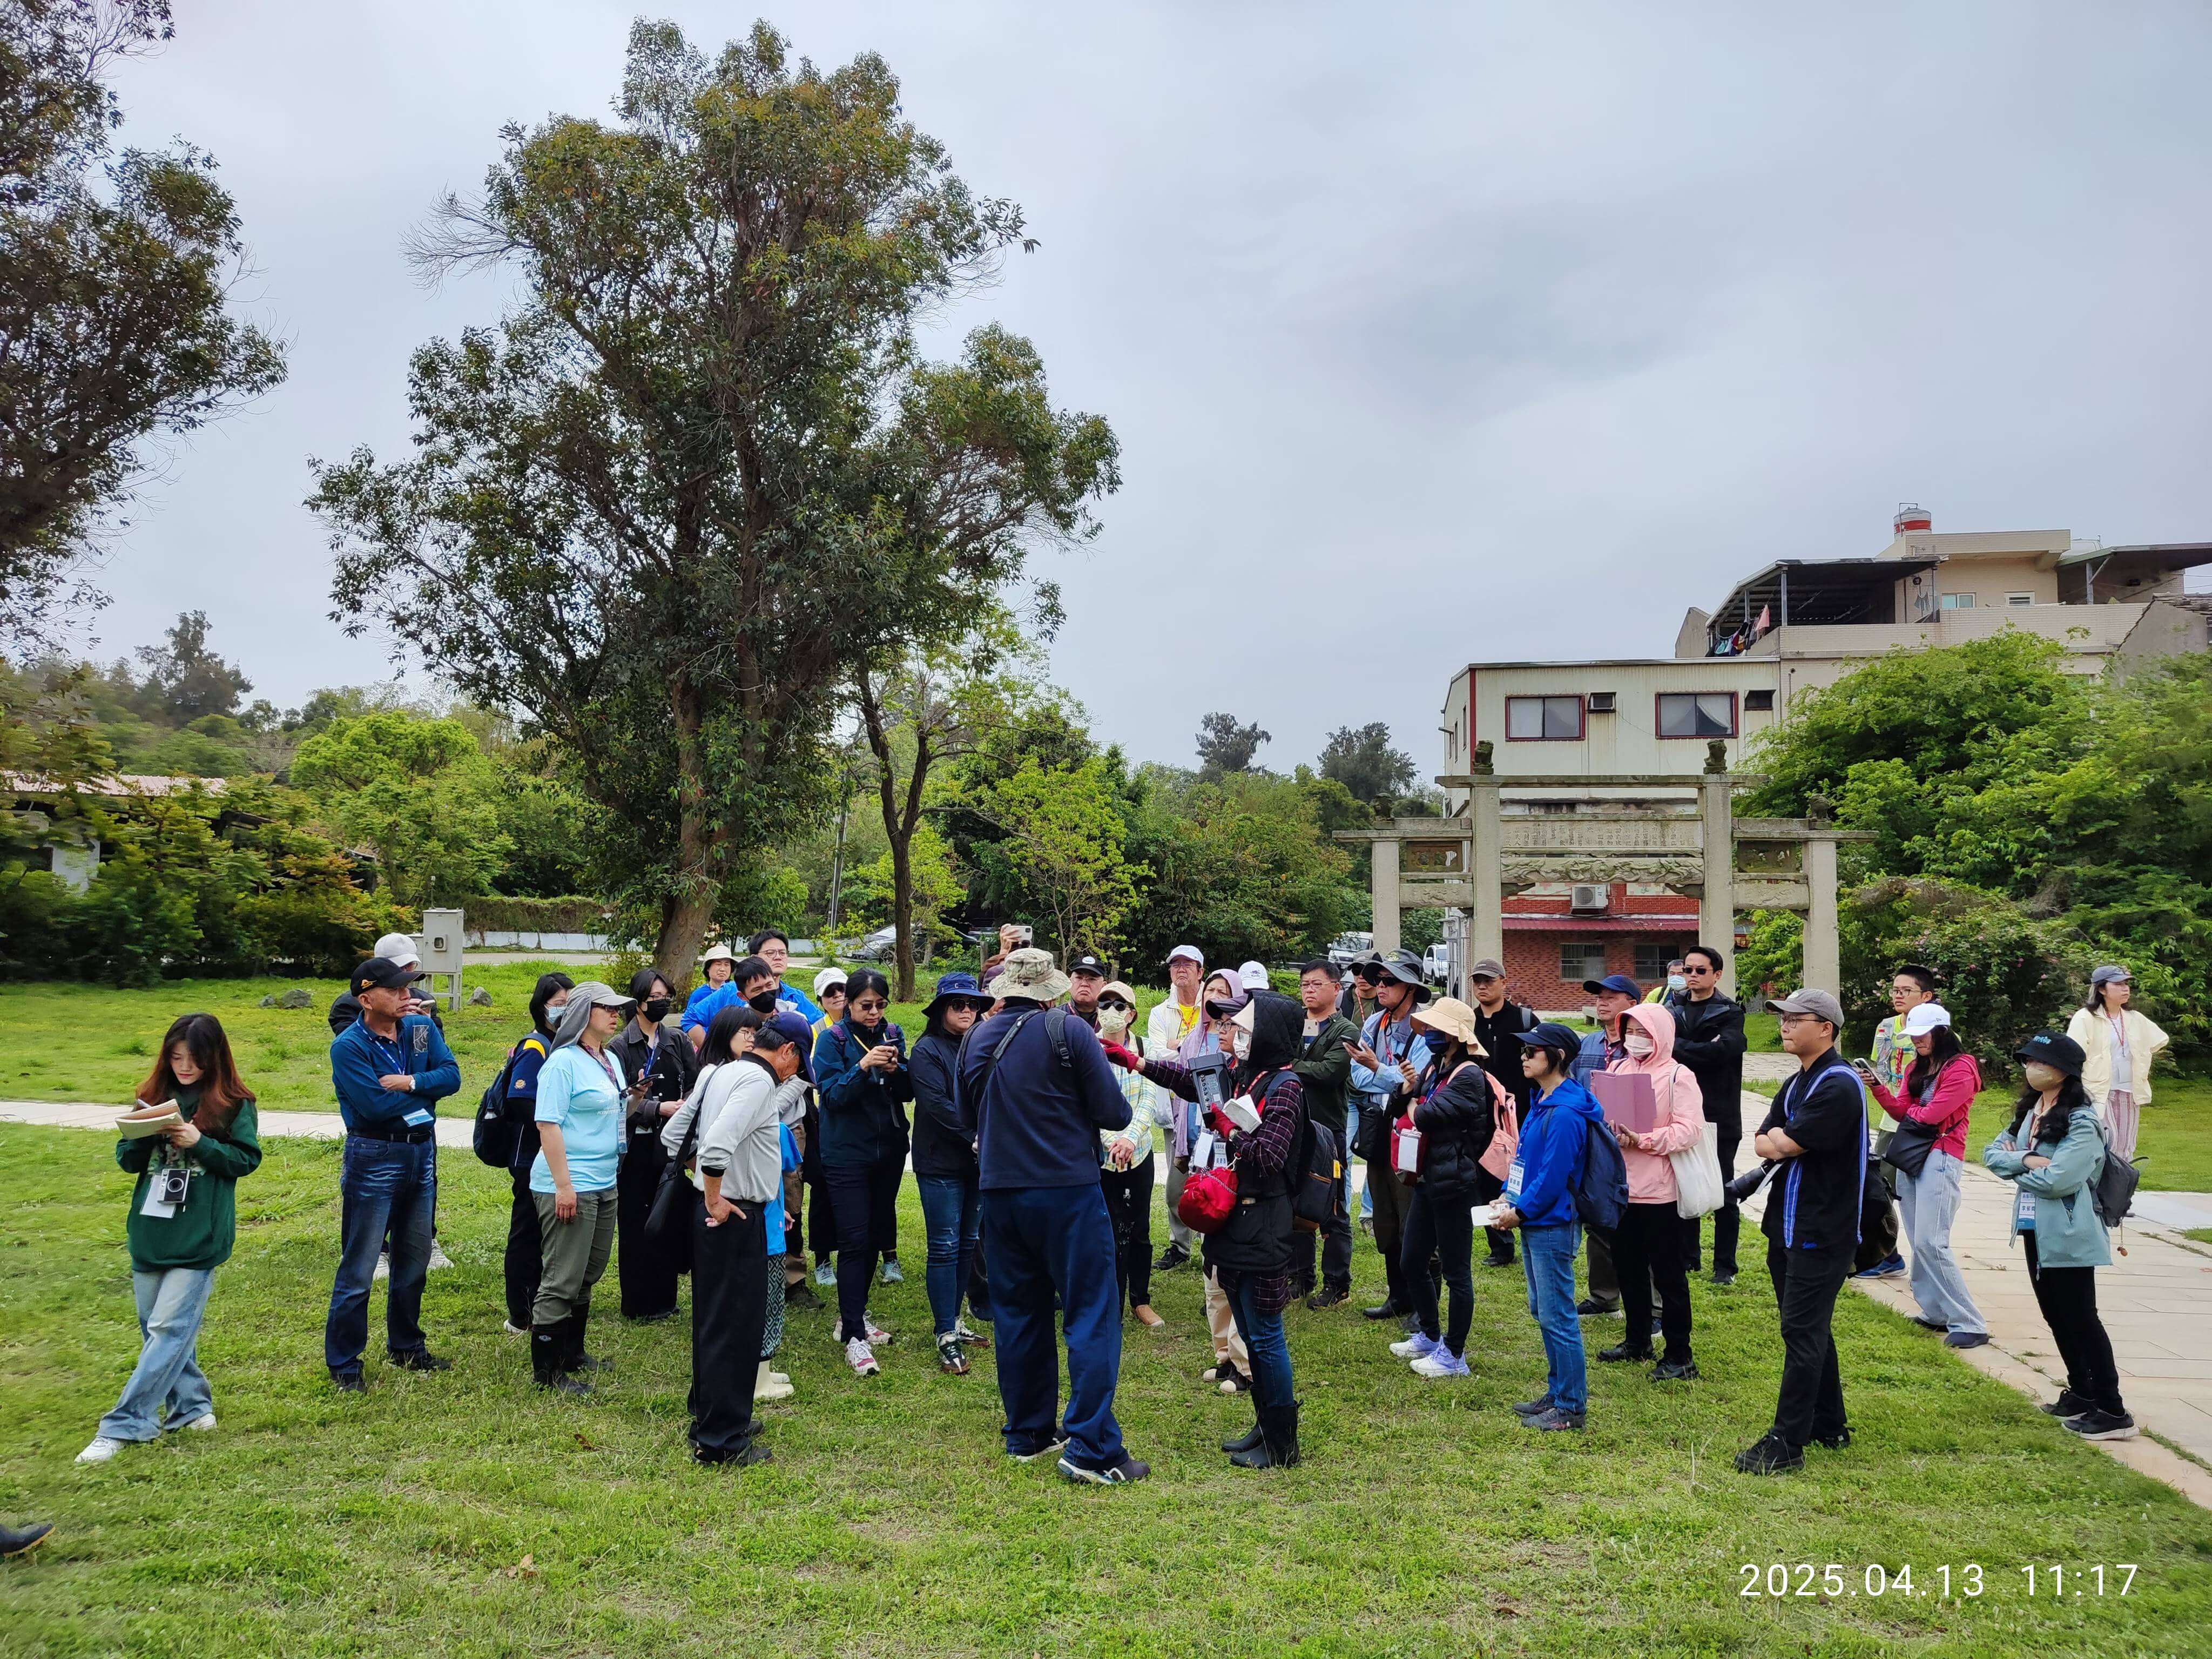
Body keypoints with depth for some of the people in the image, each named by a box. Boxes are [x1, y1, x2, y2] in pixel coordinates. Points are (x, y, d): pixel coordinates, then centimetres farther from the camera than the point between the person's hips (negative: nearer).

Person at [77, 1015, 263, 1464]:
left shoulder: (233, 1104, -4)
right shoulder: (154, 1096, 8)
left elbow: (247, 1159, -7)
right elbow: (127, 1159, 10)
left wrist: (199, 1142, -19)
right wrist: (143, 1137, -11)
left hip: (200, 1237, -5)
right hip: (150, 1231, 6)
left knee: (170, 1329, -6)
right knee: (155, 1328, 12)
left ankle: (124, 1425, 2)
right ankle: (191, 1406, 26)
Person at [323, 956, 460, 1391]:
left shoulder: (422, 1028, 3)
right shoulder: (348, 1046, -14)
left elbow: (452, 1075, -8)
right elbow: (376, 1104, -23)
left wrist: (410, 1083, -23)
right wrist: (425, 1093, -10)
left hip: (422, 1153, 6)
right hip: (374, 1158, -6)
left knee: (415, 1259, 18)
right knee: (359, 1268, 1)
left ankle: (406, 1346, 33)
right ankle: (343, 1363, 13)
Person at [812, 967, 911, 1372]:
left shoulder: (893, 1035, 5)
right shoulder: (833, 1040, -8)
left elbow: (908, 1093, 4)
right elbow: (833, 1093, -16)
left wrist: (896, 1070, -17)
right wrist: (863, 1067, -30)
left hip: (889, 1151, 5)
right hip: (847, 1153, -5)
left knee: (877, 1235, 14)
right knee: (854, 1242, -8)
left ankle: (855, 1315, 31)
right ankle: (854, 1337, -6)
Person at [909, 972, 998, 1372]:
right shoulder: (928, 1051, -8)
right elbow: (937, 1105, -17)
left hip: (978, 1160, 6)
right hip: (941, 1163, -6)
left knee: (967, 1243, 12)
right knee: (945, 1248, -4)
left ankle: (951, 1319, 25)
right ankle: (947, 1337, 1)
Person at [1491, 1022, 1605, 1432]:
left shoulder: (1565, 1113, -21)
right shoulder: (1541, 1102, 10)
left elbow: (1553, 1175, -22)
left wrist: (1521, 1211, -14)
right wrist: (1508, 1195, 6)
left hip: (1552, 1227, -10)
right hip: (1533, 1225, 10)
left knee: (1557, 1317, -2)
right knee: (1543, 1313, 18)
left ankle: (1571, 1407, 8)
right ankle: (1557, 1392, 30)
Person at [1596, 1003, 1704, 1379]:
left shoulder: (1678, 1077, -9)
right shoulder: (1617, 1070, 10)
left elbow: (1690, 1130, -17)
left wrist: (1642, 1140, -23)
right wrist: (1608, 1133, -10)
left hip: (1659, 1190, -6)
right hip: (1621, 1186, 7)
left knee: (1668, 1273, 1)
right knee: (1628, 1267, 16)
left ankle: (1679, 1355, 9)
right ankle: (1637, 1340, 30)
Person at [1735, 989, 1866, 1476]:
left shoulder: (1838, 1086, -16)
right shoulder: (1797, 1084, 15)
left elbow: (1784, 1145, -21)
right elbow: (1762, 1144, 7)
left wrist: (1779, 1140, -1)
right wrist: (1782, 1143, -12)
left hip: (1821, 1233, -9)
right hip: (1788, 1226, 9)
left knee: (1802, 1333, -6)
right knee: (1810, 1330, 16)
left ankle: (1787, 1443, -3)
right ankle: (1829, 1426, 28)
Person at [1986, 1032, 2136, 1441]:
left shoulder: (2082, 1122, -16)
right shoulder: (2029, 1111, 10)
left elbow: (2056, 1180, -24)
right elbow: (1993, 1153, 4)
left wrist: (2016, 1168, -7)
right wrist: (2026, 1160, -15)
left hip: (2068, 1234, -8)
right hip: (2035, 1229, 8)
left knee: (2080, 1318, -4)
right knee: (2056, 1315, 16)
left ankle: (2113, 1411, 3)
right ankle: (2081, 1393, 30)